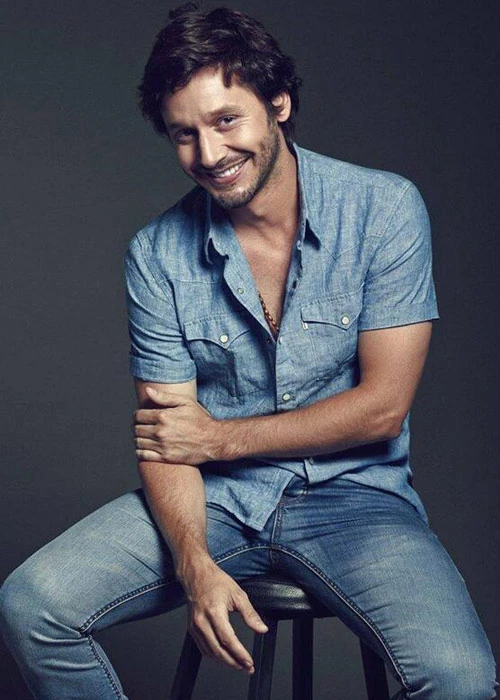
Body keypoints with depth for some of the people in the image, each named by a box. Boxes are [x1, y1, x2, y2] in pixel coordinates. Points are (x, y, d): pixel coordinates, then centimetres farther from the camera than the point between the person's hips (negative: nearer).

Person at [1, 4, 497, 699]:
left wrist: (222, 437, -6)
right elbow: (164, 439, -4)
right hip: (216, 497, 2)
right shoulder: (157, 255, -3)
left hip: (353, 493, -2)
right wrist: (195, 564, -23)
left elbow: (381, 405, -9)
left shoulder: (384, 209, -9)